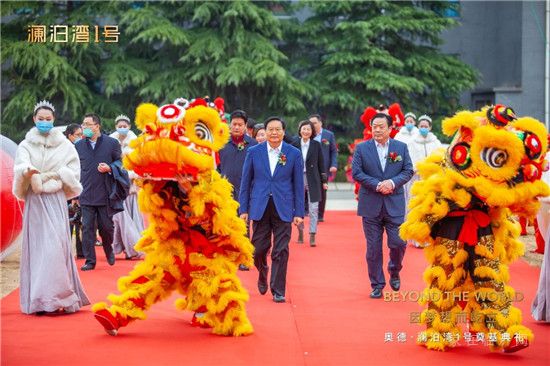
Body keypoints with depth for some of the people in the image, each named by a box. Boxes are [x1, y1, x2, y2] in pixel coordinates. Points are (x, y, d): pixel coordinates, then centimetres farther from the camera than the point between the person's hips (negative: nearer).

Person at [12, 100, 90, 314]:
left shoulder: (64, 145, 8)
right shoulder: (26, 145, 8)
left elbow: (73, 172, 4)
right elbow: (20, 165, -11)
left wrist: (52, 176, -8)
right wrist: (28, 171, -33)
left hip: (56, 200, -1)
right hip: (34, 201, 1)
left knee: (56, 245, -9)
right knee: (36, 245, -2)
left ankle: (57, 296, -8)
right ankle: (37, 299, -2)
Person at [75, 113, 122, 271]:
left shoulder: (112, 143, 0)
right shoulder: (78, 146, 7)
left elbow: (119, 162, 8)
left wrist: (109, 168, -13)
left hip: (105, 194, -2)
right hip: (86, 195, 2)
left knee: (106, 226, 6)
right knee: (87, 228, -1)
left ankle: (109, 250, 34)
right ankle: (90, 261, 5)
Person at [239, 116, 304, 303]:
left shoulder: (294, 154, 1)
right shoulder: (254, 152, 3)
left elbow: (298, 185, 3)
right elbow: (246, 182, 6)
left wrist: (299, 213, -1)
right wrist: (243, 209, 2)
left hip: (283, 208, -1)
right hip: (259, 207, 1)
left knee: (281, 251, -2)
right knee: (259, 249, 4)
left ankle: (278, 290, 7)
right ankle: (263, 273, 36)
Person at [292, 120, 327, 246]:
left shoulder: (316, 145, 1)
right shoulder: (295, 145, 1)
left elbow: (321, 163, 5)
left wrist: (324, 180, 3)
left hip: (313, 179, -1)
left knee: (313, 208, -4)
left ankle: (312, 236, -3)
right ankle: (300, 233, 23)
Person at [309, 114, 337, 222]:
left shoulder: (329, 135, 3)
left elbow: (334, 152, 4)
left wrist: (334, 165, -8)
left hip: (324, 168, 1)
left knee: (322, 192, 7)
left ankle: (320, 215, 16)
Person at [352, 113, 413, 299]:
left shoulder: (401, 147, 5)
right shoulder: (361, 148, 2)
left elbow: (408, 171, 3)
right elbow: (356, 172, -5)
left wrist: (392, 182, -15)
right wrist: (377, 185, -15)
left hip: (395, 204, 0)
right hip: (371, 205, 0)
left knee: (398, 243, -3)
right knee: (373, 248, 4)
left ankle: (394, 272, 27)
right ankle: (377, 285, 15)